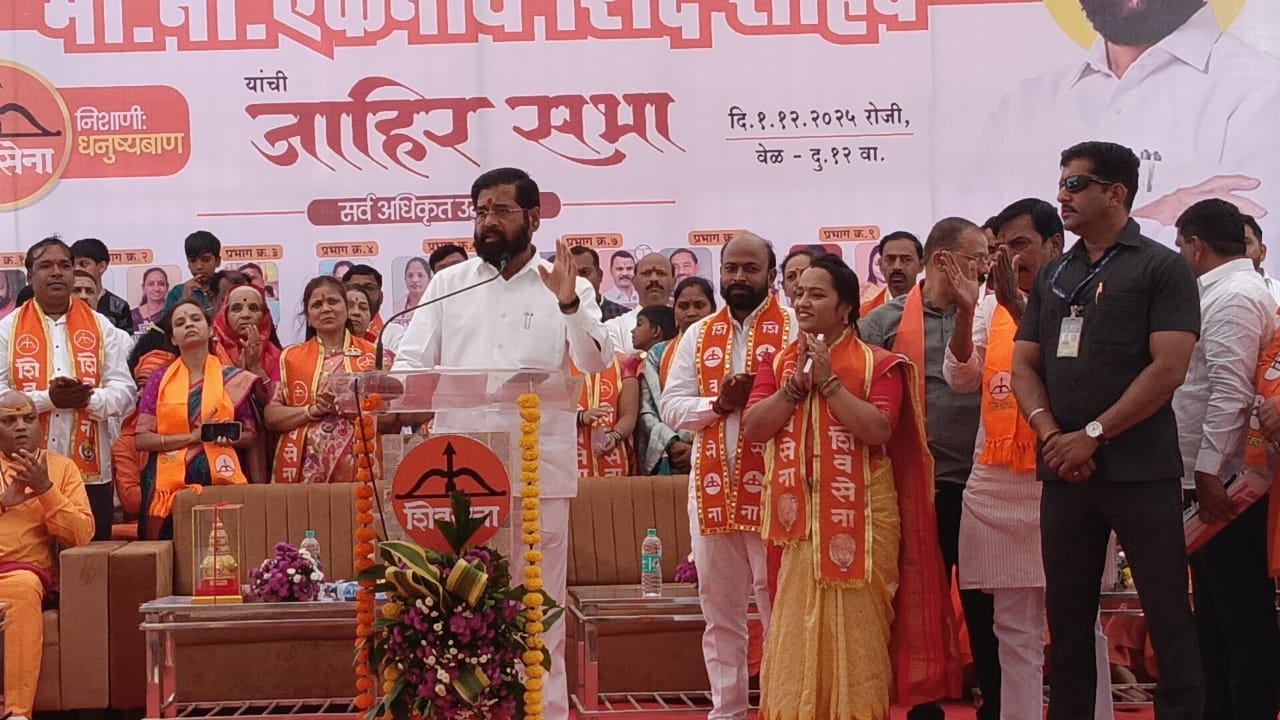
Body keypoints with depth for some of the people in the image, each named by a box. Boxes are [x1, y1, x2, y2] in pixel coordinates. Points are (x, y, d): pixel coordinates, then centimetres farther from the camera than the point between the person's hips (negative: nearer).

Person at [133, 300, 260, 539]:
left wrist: (229, 437, -10)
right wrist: (192, 437, -11)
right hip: (170, 483, 0)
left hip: (222, 481, 0)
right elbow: (141, 439, 1)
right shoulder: (159, 380, 6)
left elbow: (251, 437, 12)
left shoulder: (234, 379, 6)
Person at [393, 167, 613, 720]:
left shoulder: (566, 285, 3)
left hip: (539, 468, -2)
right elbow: (412, 361, 7)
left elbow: (596, 362, -8)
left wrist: (568, 305, -24)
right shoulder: (449, 284, 10)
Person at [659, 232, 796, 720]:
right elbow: (671, 406, 6)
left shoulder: (795, 329, -1)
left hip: (773, 487, -5)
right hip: (712, 488, 5)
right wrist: (719, 404, -10)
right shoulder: (698, 335, 13)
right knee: (720, 611, 12)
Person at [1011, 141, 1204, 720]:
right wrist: (1052, 437, -7)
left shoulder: (1160, 268, -1)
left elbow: (1168, 368, -11)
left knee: (1167, 613, -3)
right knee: (1067, 614, 9)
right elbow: (1024, 366, 11)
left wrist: (1091, 435, -15)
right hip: (1063, 471, 5)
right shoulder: (1053, 275, 15)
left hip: (1141, 470, -5)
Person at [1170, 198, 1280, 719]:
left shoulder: (1233, 297, -14)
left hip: (1224, 482, -10)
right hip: (1209, 479, 10)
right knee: (1214, 612, 15)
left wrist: (1209, 471, -22)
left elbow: (1231, 392, -22)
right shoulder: (1225, 292, 17)